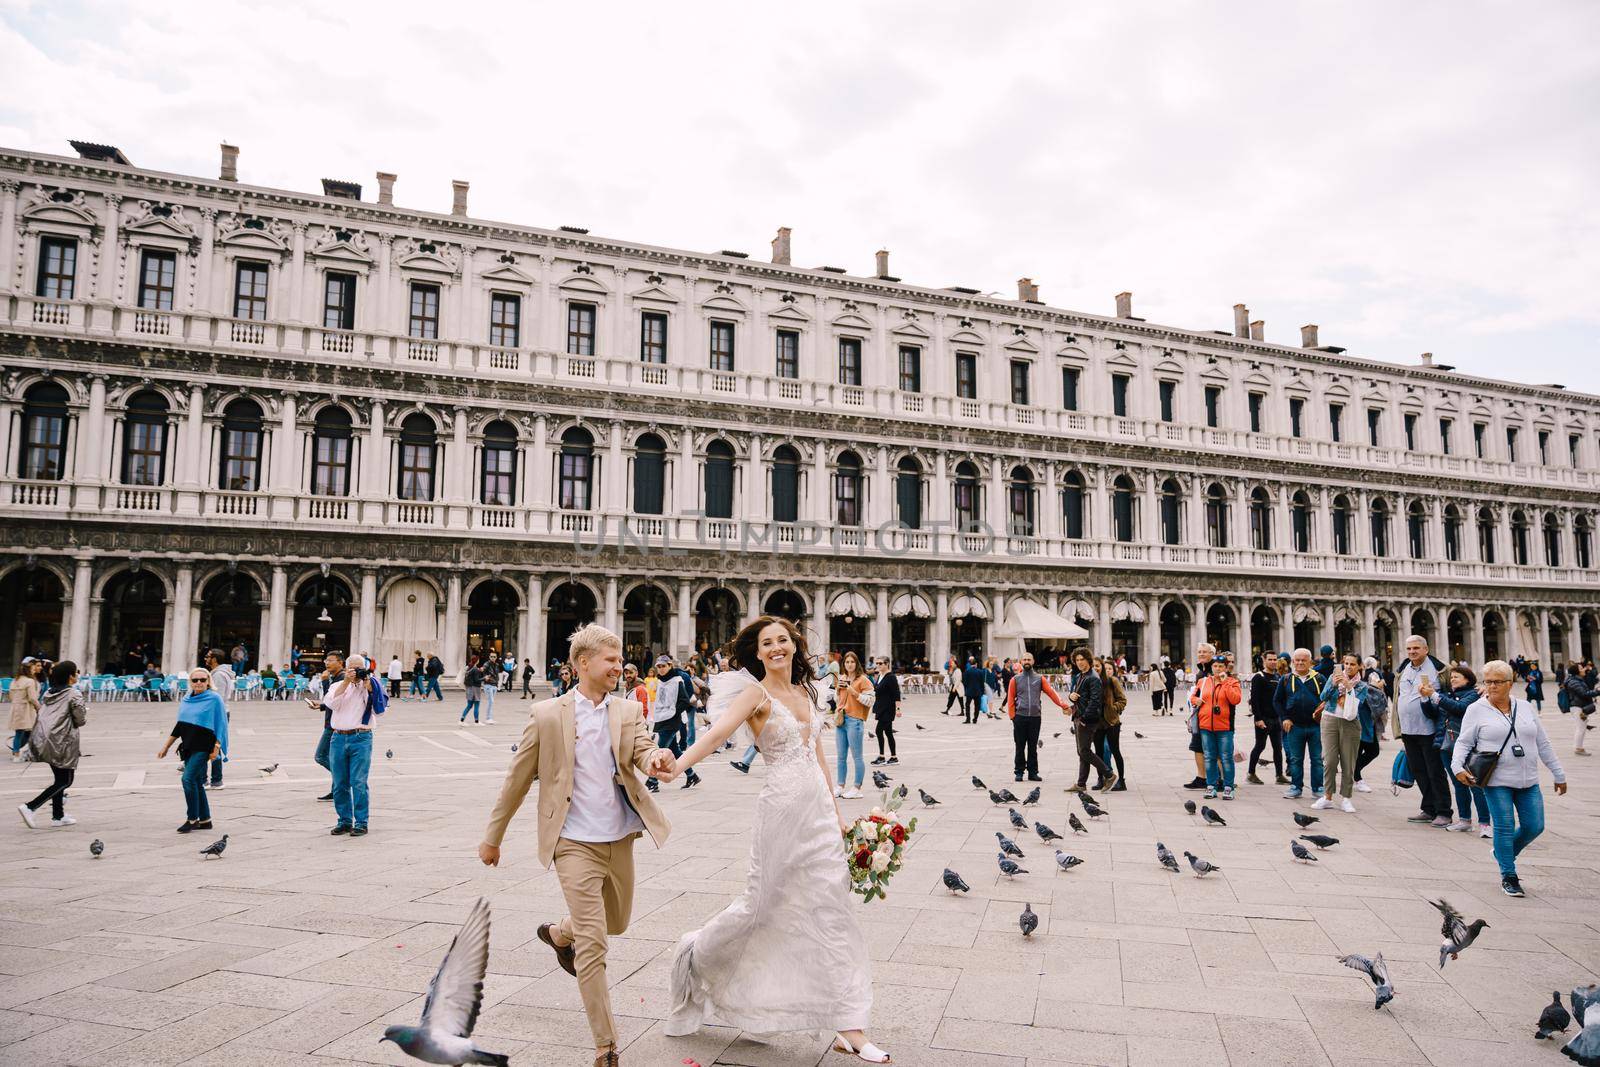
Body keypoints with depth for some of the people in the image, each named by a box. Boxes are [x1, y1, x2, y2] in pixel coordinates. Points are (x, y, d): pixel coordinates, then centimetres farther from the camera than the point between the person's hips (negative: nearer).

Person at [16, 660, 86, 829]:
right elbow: (80, 720, -10)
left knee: (59, 778, 17)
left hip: (46, 741, 8)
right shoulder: (74, 694, -11)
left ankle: (58, 816, 20)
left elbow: (41, 714, 12)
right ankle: (30, 807, -10)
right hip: (62, 742, -8)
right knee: (65, 781, 1)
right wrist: (84, 708, 10)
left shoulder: (48, 693, 11)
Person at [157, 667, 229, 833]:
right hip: (188, 747, 7)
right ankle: (205, 820, 16)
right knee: (196, 783, 9)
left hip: (203, 748, -7)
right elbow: (179, 726, 19)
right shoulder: (186, 700, 12)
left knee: (188, 779, -15)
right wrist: (166, 746, 18)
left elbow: (221, 724, -9)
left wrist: (216, 748, -16)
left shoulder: (215, 699, -7)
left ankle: (192, 819, -5)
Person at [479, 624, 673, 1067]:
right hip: (575, 843, -5)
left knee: (616, 923, 23)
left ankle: (558, 933, 54)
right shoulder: (546, 714, -7)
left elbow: (643, 756, -12)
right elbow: (518, 779, 0)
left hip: (620, 838, 5)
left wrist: (657, 759, -37)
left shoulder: (629, 711, 2)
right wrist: (492, 836, 6)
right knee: (593, 945, -7)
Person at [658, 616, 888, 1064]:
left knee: (832, 912, 7)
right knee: (763, 901, 4)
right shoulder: (757, 694, -8)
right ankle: (696, 954, 34)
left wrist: (837, 813, 17)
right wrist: (675, 764, -42)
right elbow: (716, 734, -24)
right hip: (783, 807, -6)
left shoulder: (805, 692, 12)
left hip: (819, 808, 6)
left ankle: (849, 1028, 13)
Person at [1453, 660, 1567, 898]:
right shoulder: (1476, 710, -3)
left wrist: (1558, 775, 16)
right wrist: (1457, 766, -21)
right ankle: (1508, 876, 8)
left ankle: (1504, 853, 30)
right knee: (1505, 827, -4)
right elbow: (1463, 742, -4)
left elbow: (1543, 744, 14)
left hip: (1528, 780, 4)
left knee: (1534, 826, 4)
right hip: (1497, 781, -4)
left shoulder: (1525, 708, 9)